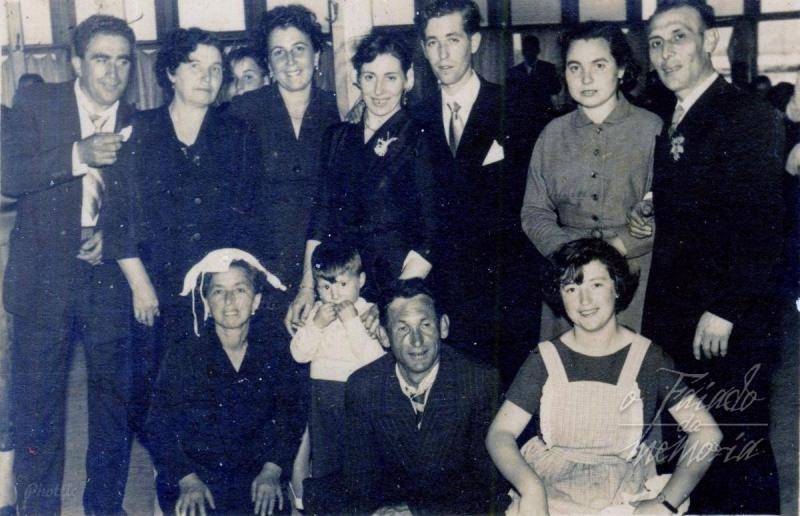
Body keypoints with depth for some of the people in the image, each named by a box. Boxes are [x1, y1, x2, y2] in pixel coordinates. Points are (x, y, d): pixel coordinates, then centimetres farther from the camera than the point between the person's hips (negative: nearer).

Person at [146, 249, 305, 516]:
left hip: (255, 482, 1)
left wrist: (271, 471, -10)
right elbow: (159, 426, 0)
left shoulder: (276, 358, 9)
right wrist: (188, 480, -13)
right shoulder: (182, 356, 4)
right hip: (192, 477, -1)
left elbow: (290, 421, 7)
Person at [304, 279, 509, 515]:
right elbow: (359, 472, -4)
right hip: (390, 493, 1)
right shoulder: (362, 386, -7)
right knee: (316, 492, -21)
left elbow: (486, 481, -13)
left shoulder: (481, 382, -15)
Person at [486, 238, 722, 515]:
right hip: (548, 492, 0)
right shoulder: (545, 360, 2)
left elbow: (707, 432, -2)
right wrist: (531, 489, -21)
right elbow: (499, 434, -2)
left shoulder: (649, 359, 1)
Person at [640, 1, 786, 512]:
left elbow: (763, 226, -17)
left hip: (729, 323, -7)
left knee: (739, 449, 3)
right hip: (675, 322, 8)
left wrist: (724, 309, -18)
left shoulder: (750, 116, -10)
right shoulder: (672, 126, 16)